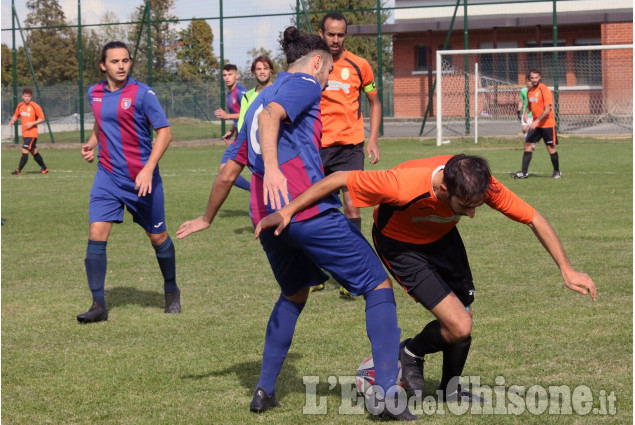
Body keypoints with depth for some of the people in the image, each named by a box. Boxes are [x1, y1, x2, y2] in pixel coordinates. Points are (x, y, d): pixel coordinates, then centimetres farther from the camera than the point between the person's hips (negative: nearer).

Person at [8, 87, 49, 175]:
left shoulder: (35, 106, -10)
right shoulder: (20, 106, 7)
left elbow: (42, 118, -7)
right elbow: (16, 116, 21)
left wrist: (32, 123, -19)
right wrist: (12, 121, -1)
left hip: (32, 133, -7)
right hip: (24, 133, 7)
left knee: (25, 151, -13)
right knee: (34, 152, 14)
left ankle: (19, 170, -12)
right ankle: (44, 168, 27)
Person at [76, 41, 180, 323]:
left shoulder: (142, 94, -11)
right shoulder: (95, 94, 5)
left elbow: (164, 132, -12)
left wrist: (148, 169, -22)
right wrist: (92, 143, 6)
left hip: (142, 178, -3)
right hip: (108, 176, 4)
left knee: (157, 237, 9)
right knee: (96, 234, -12)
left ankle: (171, 292, 33)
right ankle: (98, 305, -8)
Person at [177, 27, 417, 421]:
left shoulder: (261, 98, 26)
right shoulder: (306, 84, 3)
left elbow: (229, 171, 29)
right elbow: (270, 115, -19)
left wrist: (208, 218, 40)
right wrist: (272, 168, -35)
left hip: (267, 217, 8)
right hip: (310, 209, -8)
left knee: (294, 294, 30)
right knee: (378, 286, 1)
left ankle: (265, 390, 23)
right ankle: (387, 391, -12)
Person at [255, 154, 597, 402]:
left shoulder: (482, 186, -30)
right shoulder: (405, 185, -43)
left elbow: (534, 219, -17)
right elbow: (340, 179, -31)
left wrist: (567, 270, -18)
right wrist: (287, 212, -26)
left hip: (441, 238, 5)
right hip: (399, 244, -5)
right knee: (459, 327, -16)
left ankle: (450, 388, 34)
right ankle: (411, 354, 15)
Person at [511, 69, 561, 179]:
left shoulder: (544, 90, -16)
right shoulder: (530, 91, 7)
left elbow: (547, 109, -20)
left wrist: (537, 121, -29)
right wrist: (526, 113, 1)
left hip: (547, 123, -7)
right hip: (535, 124, 7)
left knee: (551, 147, 0)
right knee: (528, 144, -1)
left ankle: (557, 172, 15)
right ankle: (524, 172, 1)